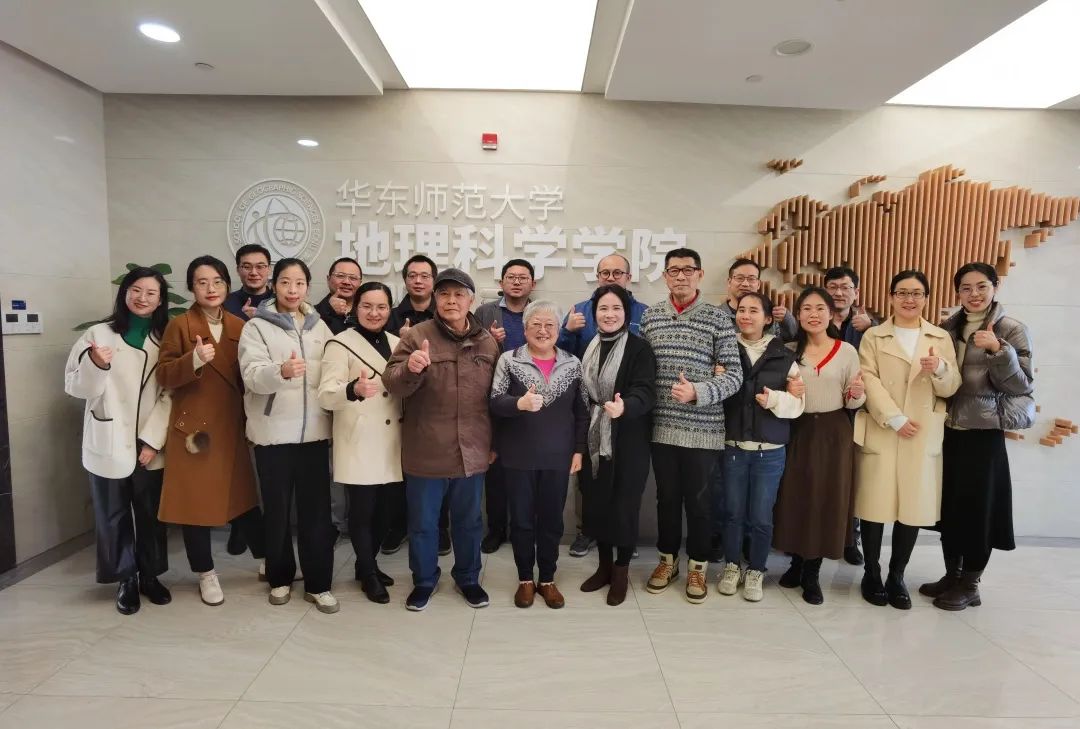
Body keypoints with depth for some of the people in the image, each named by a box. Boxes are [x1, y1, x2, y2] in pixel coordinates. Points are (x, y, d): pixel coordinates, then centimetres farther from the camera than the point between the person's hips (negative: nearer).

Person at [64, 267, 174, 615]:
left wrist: (153, 439, -9)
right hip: (108, 444, -1)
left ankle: (149, 575, 27)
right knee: (113, 515, 8)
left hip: (150, 444, 1)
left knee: (150, 513, 11)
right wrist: (95, 365, -24)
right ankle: (126, 580, 24)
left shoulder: (165, 339, 4)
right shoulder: (98, 334, -1)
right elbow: (76, 388, -4)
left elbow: (170, 394, -1)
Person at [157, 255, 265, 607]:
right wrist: (193, 361, -27)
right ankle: (206, 574, 22)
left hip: (233, 426, 3)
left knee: (243, 494, 12)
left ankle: (266, 560, 26)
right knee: (195, 498, 6)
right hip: (194, 426, -3)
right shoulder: (179, 325, -5)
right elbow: (164, 375, -9)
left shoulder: (239, 326, 6)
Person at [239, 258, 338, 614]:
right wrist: (281, 371, -38)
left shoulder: (319, 326, 8)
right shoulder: (256, 327, -3)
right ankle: (280, 578, 29)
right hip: (273, 433, -2)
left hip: (314, 431, 2)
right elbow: (253, 375, -18)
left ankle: (318, 584, 17)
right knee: (277, 510, 11)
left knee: (316, 509, 5)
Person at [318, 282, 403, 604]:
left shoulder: (397, 343, 11)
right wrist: (354, 389, -37)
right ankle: (368, 573, 20)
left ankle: (368, 564, 32)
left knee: (383, 509, 12)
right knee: (362, 509, 0)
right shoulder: (341, 344, -6)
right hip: (359, 444, -5)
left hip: (391, 443, 5)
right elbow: (326, 395, -18)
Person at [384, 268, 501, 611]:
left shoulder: (487, 342, 3)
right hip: (426, 452, -2)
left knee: (469, 521, 18)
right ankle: (424, 580, 35)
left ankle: (468, 577, 39)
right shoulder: (416, 336, -7)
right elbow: (392, 384, -12)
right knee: (422, 522, 14)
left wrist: (495, 442, 10)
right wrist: (409, 368, -34)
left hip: (471, 452, 2)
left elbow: (496, 396, 9)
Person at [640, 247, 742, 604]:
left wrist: (697, 392, -21)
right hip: (662, 426, 3)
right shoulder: (650, 315, 4)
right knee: (666, 497, 14)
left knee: (698, 500, 9)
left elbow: (734, 376, -7)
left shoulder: (717, 318, -5)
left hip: (702, 428, -2)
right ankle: (667, 559, 33)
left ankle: (697, 566, 27)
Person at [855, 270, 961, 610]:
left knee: (914, 506, 4)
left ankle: (896, 576, 19)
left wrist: (940, 369, -16)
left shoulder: (941, 338, 13)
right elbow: (869, 381, -5)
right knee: (875, 505, -1)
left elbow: (951, 388, 7)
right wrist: (895, 419, -15)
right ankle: (872, 573, 15)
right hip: (880, 432, -2)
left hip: (924, 437, 2)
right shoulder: (873, 336, 6)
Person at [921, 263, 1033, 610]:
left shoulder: (1012, 331, -6)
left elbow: (1022, 386, -11)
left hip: (984, 432, -4)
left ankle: (970, 584, 20)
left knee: (977, 507, 4)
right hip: (948, 430, 5)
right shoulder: (946, 328, 7)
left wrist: (999, 350, -24)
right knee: (949, 505, 12)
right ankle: (951, 576, 27)